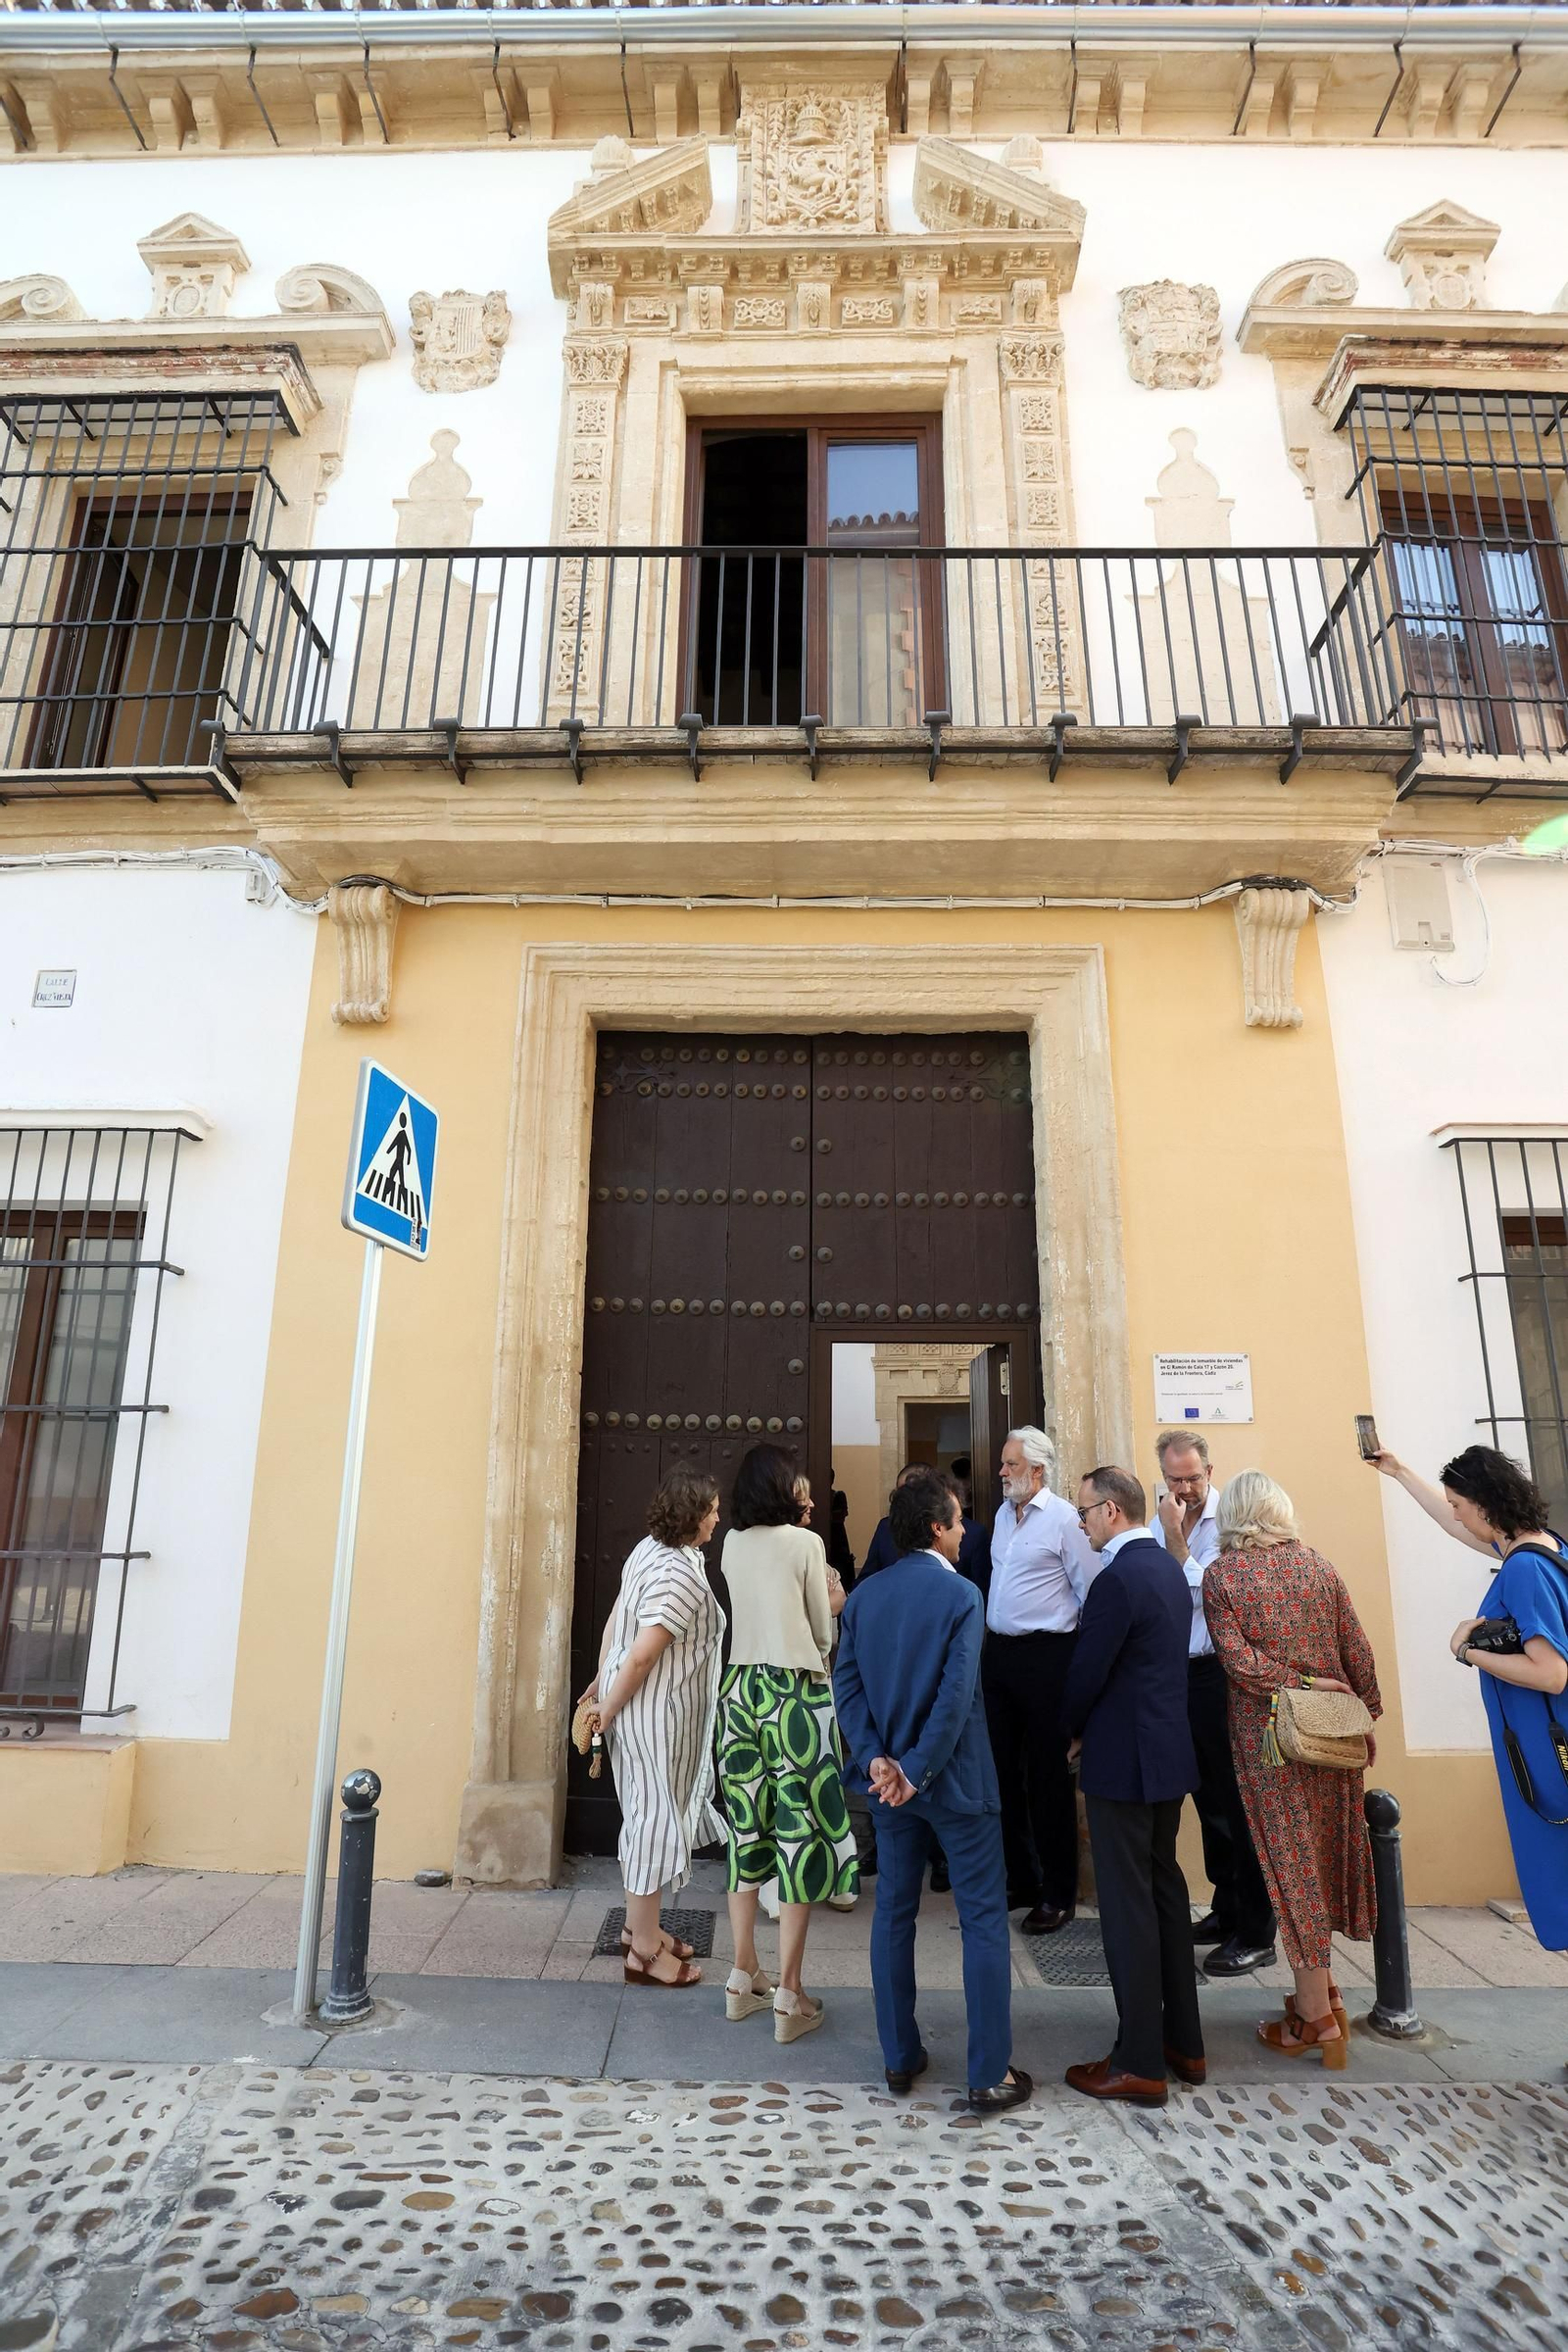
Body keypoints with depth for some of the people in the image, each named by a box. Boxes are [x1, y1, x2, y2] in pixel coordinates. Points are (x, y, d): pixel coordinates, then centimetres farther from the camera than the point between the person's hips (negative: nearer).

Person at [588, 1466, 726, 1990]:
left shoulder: (650, 1549, 3)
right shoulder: (682, 1577, -25)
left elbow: (616, 1617, 9)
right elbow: (642, 1655, -24)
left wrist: (602, 1681, 16)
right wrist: (606, 1712, -12)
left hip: (638, 1703, 9)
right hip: (653, 1711, -9)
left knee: (649, 1815, 19)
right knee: (656, 1817, 2)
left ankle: (640, 1927, 34)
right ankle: (644, 1952, 15)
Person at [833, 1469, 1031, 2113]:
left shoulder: (864, 1594, 0)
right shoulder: (960, 1595, -16)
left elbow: (846, 1682, -4)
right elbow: (956, 1697, -21)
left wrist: (876, 1759, -9)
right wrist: (917, 1772, -16)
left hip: (887, 1776, 5)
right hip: (955, 1780, -5)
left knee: (894, 1914, 16)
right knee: (984, 1920, 8)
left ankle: (900, 2058, 27)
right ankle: (990, 2075, 14)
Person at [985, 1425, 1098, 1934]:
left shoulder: (1063, 1519, -12)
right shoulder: (1003, 1515, 11)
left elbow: (1091, 1594, -11)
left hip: (1045, 1656, -8)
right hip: (999, 1653, 8)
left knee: (1047, 1776, 3)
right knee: (1003, 1769, 14)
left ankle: (1058, 1894, 17)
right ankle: (1018, 1881, 29)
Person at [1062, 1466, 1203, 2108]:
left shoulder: (1118, 1580, -23)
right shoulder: (1168, 1568, 6)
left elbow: (1086, 1675, -19)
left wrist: (1071, 1730, 1)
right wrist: (1089, 1728, 12)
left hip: (1124, 1762, -9)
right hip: (1170, 1754, 9)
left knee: (1127, 1905, 2)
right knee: (1165, 1888, 19)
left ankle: (1140, 2064, 13)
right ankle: (1183, 2042, 31)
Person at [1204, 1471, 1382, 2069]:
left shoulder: (1220, 1573, -9)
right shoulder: (1316, 1563, -1)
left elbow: (1237, 1658, -17)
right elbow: (1357, 1648, 1)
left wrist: (1298, 1683, -11)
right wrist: (1367, 1711, 11)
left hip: (1266, 1731, -3)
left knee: (1292, 1857, 5)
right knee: (1328, 1850, 16)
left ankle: (1315, 2014, 15)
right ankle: (1322, 1987, 28)